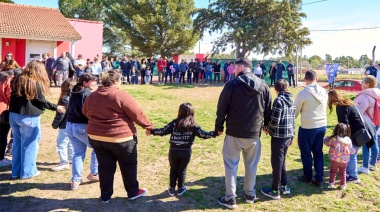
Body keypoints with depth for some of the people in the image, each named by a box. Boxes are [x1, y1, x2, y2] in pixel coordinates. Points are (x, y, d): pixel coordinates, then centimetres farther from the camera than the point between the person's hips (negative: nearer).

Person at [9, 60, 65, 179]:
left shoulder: (18, 80, 8)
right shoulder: (36, 83, -11)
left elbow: (13, 97, 15)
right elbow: (41, 102, -7)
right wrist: (56, 107, 3)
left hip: (14, 115, 7)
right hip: (29, 117, -7)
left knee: (17, 144, 15)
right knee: (29, 145, 5)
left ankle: (16, 171, 23)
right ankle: (27, 172, 12)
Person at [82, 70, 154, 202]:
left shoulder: (91, 96, 5)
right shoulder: (121, 95, -16)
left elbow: (85, 113, 20)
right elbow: (138, 114, -14)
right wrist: (149, 126, -1)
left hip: (96, 137, 6)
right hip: (120, 138, -5)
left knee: (105, 167, 16)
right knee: (129, 166, 13)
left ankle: (105, 195, 26)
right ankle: (133, 192, 27)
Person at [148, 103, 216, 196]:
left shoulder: (174, 123, -4)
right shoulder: (193, 125, -4)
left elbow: (163, 131, -5)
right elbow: (202, 134, -7)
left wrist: (151, 131, 6)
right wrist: (215, 133, 1)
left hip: (173, 151, 1)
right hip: (186, 152, 0)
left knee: (173, 170, 18)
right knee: (182, 170, 16)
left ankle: (172, 189, 25)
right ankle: (180, 188, 27)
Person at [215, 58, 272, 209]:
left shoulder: (232, 84, -10)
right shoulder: (263, 86, 3)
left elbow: (222, 108, -9)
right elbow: (268, 110, 10)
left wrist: (219, 127, 4)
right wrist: (267, 126, 25)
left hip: (234, 133, -3)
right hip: (254, 133, 4)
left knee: (231, 165, 7)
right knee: (251, 165, 18)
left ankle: (230, 198, 12)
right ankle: (250, 194, 30)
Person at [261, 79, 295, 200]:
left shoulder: (278, 100, -15)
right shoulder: (291, 100, 8)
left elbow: (274, 121, -19)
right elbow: (293, 120, 13)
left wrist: (267, 128, -1)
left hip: (279, 136, -7)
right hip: (288, 136, 7)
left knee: (276, 162, 3)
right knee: (281, 161, 21)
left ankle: (275, 191, 13)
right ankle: (284, 186, 29)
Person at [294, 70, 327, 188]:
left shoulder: (303, 93, -16)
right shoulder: (324, 92, 0)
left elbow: (295, 112, -9)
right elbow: (322, 107, 9)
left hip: (308, 128, -5)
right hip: (322, 126, 6)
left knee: (306, 153, 11)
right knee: (318, 152, 15)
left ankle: (307, 177, 26)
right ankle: (319, 180, 18)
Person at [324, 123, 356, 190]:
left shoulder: (333, 139, -16)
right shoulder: (348, 140, -8)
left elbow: (326, 142, 0)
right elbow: (351, 150, 2)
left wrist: (327, 138, 20)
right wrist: (354, 150, 25)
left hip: (334, 159, -1)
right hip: (344, 160, 2)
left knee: (333, 171, 17)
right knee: (342, 172, 18)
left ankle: (331, 183, 21)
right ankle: (343, 185, 22)